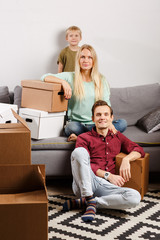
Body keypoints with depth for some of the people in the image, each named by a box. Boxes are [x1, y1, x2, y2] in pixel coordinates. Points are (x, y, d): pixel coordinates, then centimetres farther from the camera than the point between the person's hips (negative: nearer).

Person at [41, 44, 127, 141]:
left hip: (96, 125, 4)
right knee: (72, 127, -39)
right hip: (77, 123, -3)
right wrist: (63, 82, -20)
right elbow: (45, 77, -2)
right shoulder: (70, 77, 5)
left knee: (123, 123, -25)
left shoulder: (102, 80, 12)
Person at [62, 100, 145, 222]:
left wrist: (126, 159, -7)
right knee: (79, 151, -30)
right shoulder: (84, 138, 14)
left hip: (106, 186, 3)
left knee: (135, 197, -28)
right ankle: (90, 200, -26)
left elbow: (139, 150, 15)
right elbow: (86, 165, 1)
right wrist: (108, 175, -11)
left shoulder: (117, 137, 25)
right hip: (84, 185, -3)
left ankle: (81, 202, -18)